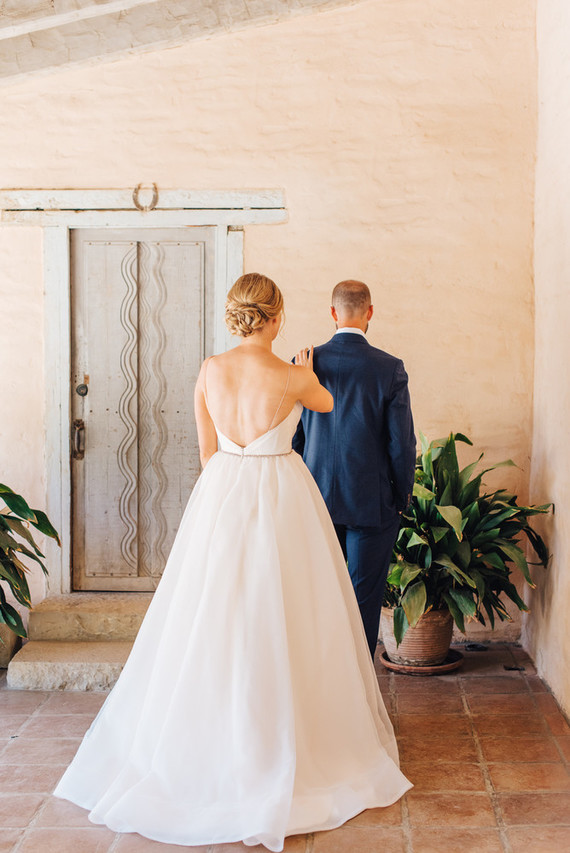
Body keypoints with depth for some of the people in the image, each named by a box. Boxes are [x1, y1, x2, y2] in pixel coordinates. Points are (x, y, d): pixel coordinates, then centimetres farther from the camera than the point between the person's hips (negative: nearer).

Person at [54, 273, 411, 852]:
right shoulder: (294, 379, -12)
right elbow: (325, 404, 12)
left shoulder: (209, 371, -4)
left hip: (220, 497, 3)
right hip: (281, 497, -3)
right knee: (279, 629, 7)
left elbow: (207, 450, 4)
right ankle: (284, 746, 20)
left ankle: (204, 743, 25)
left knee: (212, 627, 13)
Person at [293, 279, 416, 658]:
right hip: (372, 501, -3)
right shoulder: (390, 369, -11)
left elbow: (293, 435, 3)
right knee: (364, 598, 6)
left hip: (318, 499, 3)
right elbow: (402, 442, -9)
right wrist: (403, 496, 6)